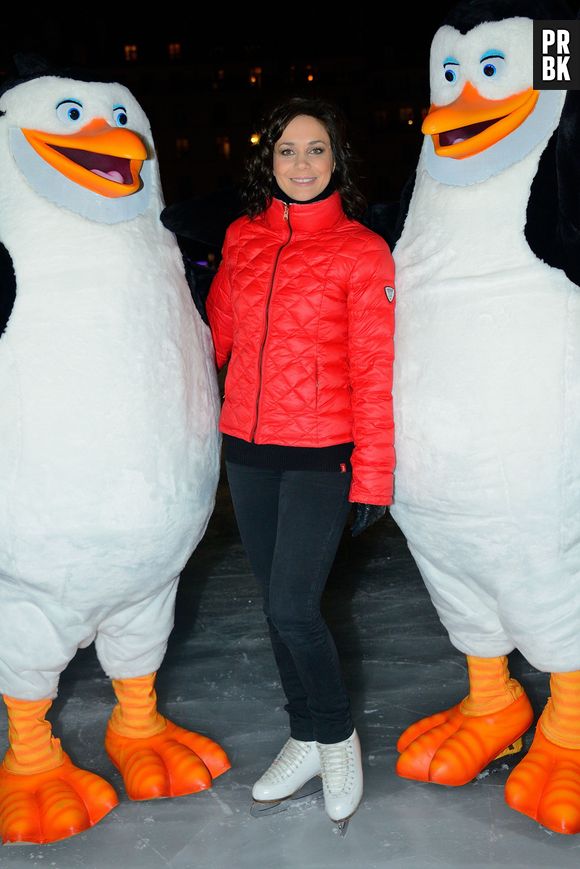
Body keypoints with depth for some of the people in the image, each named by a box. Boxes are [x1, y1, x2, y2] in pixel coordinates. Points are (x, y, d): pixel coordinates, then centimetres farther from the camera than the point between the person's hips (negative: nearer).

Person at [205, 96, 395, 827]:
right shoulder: (242, 237, 7)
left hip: (320, 456, -4)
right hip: (246, 449, 5)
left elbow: (374, 373, -7)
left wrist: (372, 476, -9)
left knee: (293, 608, -8)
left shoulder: (361, 250, -5)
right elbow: (217, 333, 13)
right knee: (277, 605, 12)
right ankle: (306, 741, 32)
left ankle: (337, 737, 20)